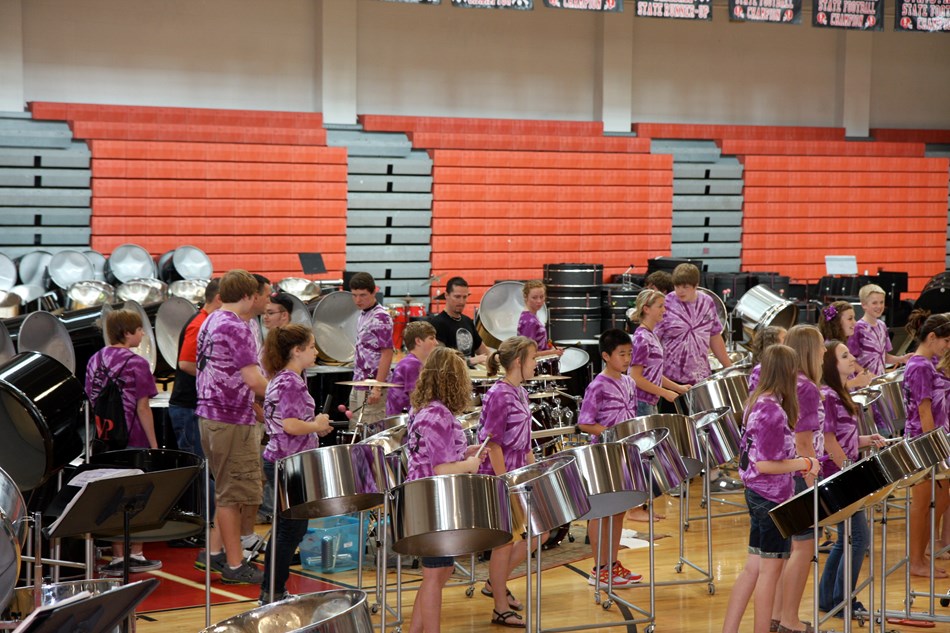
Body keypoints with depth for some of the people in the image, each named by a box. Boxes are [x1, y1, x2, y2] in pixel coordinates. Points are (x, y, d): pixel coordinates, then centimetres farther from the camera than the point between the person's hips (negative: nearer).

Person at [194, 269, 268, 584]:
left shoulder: (210, 322, 13)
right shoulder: (236, 328, -17)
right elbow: (253, 380, -24)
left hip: (209, 414, 10)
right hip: (232, 419, -10)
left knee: (227, 489, 20)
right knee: (233, 492, -2)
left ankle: (214, 552, 25)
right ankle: (234, 565, 4)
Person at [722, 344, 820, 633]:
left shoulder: (756, 402, 7)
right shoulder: (773, 411, -21)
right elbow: (765, 465, -24)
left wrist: (796, 462, 13)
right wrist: (804, 463, -14)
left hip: (757, 494, 9)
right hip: (772, 498, -9)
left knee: (753, 568, 13)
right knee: (770, 568, 3)